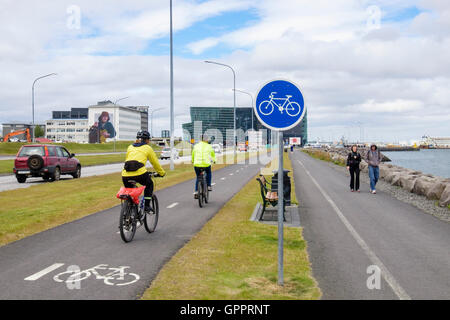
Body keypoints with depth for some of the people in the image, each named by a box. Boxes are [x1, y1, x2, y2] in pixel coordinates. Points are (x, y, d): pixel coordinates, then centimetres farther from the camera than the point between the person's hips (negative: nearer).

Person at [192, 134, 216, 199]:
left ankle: (196, 191, 10)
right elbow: (213, 154, 22)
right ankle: (208, 186, 22)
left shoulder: (196, 146, 5)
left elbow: (193, 154, 21)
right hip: (206, 164, -1)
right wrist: (214, 159, 43)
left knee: (198, 178, 21)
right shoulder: (209, 146, 2)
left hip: (197, 165, 1)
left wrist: (193, 161, 42)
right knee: (208, 173, 31)